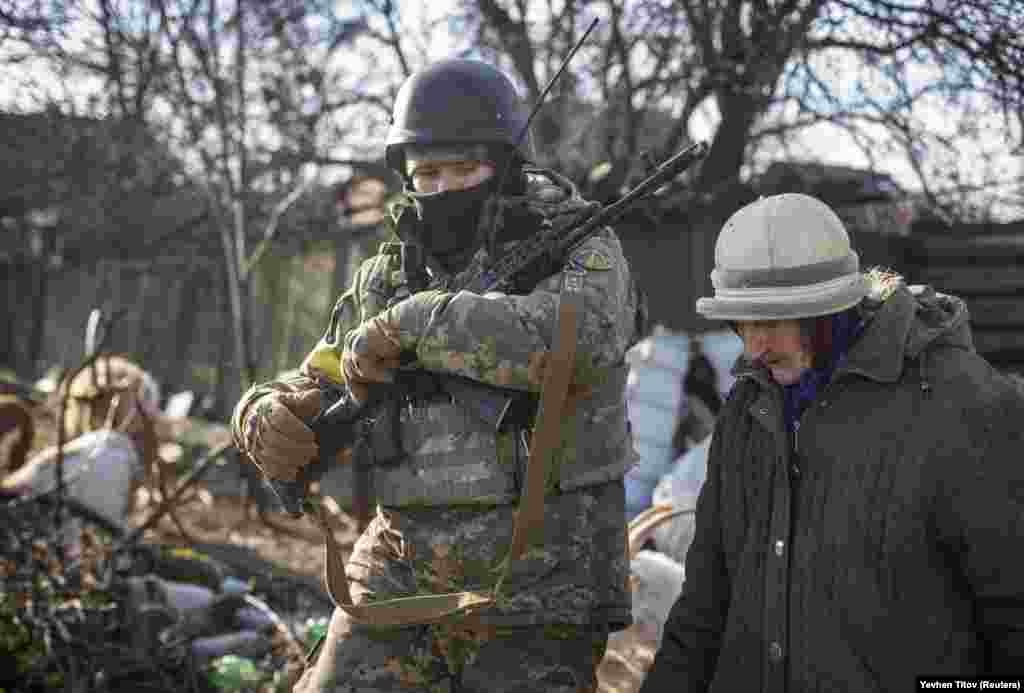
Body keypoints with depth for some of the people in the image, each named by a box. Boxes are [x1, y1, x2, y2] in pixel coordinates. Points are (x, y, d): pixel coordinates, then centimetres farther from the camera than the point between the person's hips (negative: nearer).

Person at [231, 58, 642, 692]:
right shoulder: (388, 278, 10)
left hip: (533, 592, -4)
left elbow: (567, 341, -27)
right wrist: (269, 420, -9)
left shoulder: (582, 254, -4)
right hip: (399, 581, 5)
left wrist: (408, 324, -22)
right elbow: (313, 394, 15)